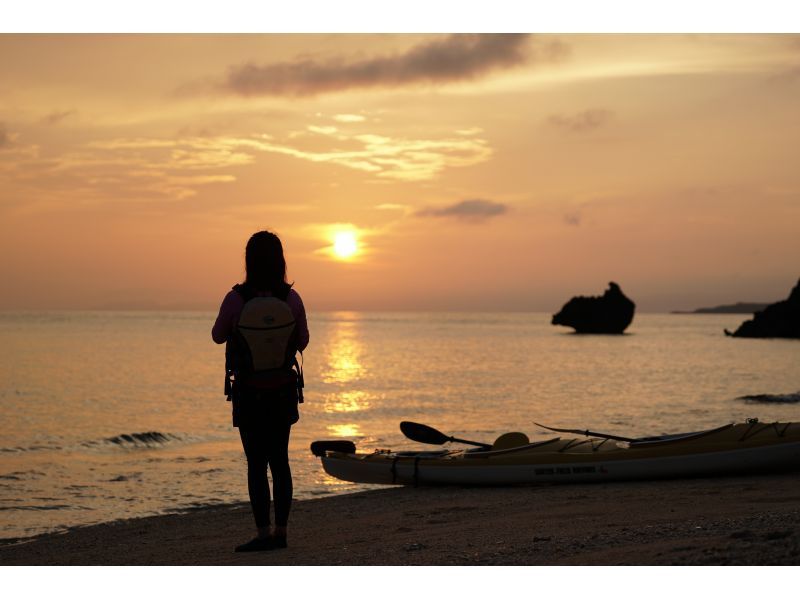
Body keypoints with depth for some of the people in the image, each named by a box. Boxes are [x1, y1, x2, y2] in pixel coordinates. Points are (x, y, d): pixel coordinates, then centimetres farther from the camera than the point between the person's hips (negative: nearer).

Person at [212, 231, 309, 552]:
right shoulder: (292, 299, -11)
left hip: (248, 394, -3)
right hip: (284, 392, 3)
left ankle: (264, 533, -5)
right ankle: (280, 532, 16)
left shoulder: (235, 299, -18)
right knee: (279, 462, 13)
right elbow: (302, 343, 3)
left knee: (256, 464, 1)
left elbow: (218, 336, 0)